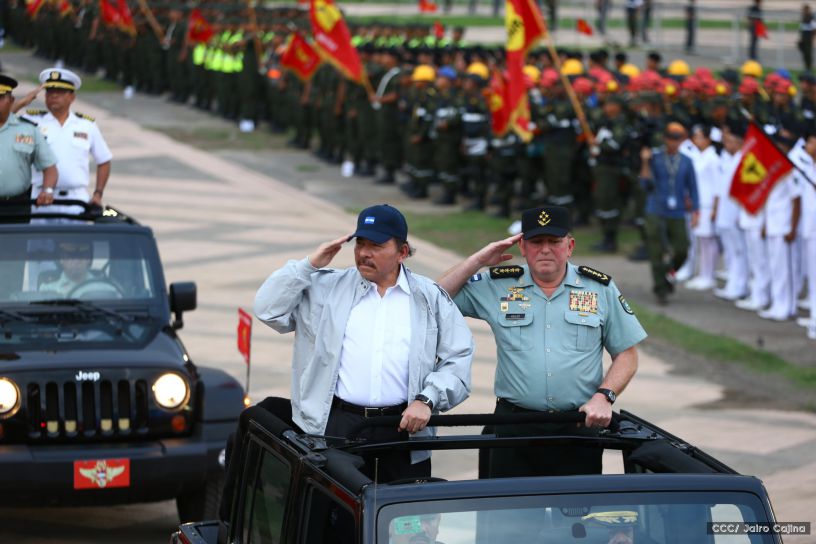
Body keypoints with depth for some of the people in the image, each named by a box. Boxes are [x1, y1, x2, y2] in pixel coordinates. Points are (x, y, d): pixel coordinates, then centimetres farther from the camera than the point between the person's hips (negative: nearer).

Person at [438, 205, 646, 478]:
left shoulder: (601, 289, 8)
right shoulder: (496, 286, 8)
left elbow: (626, 354, 10)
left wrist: (604, 396, -6)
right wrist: (479, 260, 1)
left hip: (580, 424, 0)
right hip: (514, 429, 0)